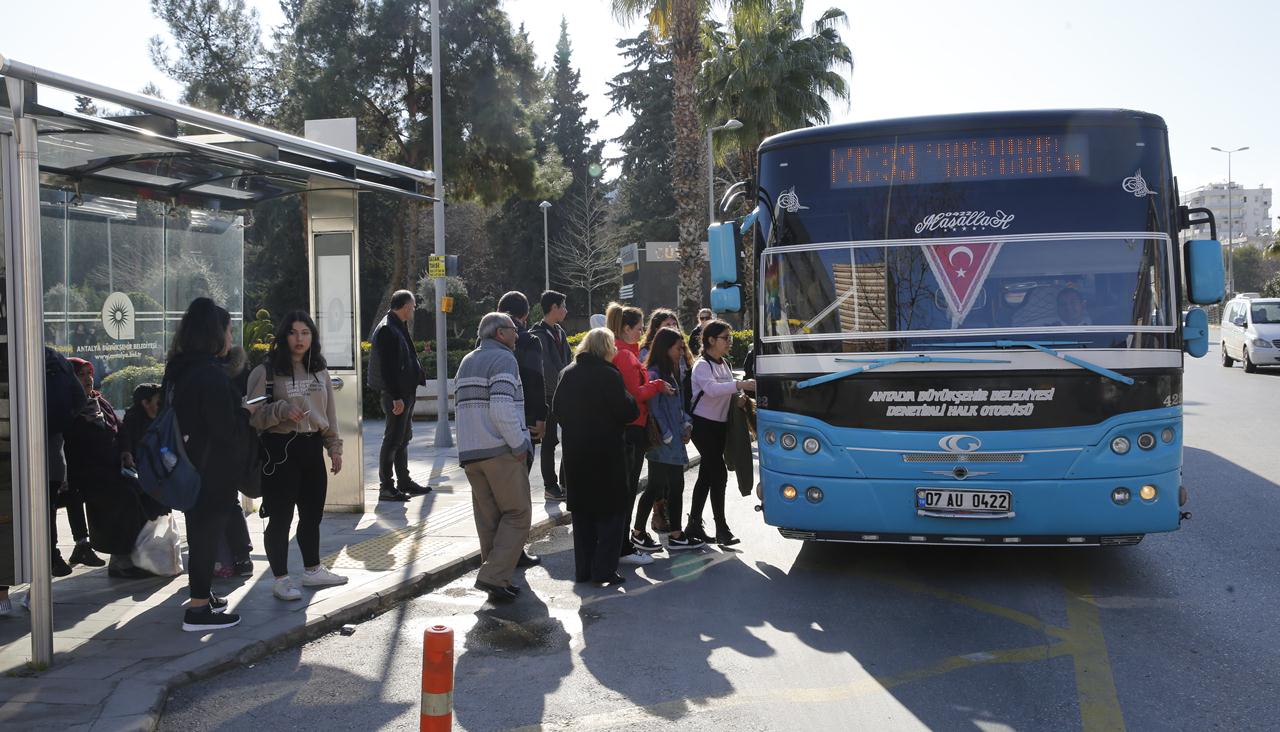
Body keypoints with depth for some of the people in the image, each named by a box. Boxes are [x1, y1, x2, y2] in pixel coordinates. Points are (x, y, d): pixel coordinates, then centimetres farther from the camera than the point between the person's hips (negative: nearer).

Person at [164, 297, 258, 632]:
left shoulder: (181, 369, 7)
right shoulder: (210, 375, -22)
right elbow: (227, 431, -21)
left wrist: (236, 408, 13)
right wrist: (245, 412, -3)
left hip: (190, 466, 9)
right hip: (213, 471, -9)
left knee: (200, 530, 20)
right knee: (207, 532, -1)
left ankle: (203, 595, 33)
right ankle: (199, 609, 6)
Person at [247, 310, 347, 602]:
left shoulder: (320, 371, 12)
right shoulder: (266, 371, -7)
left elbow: (330, 413, 17)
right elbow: (253, 415, -10)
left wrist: (334, 446, 13)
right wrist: (282, 410, -24)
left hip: (312, 446, 6)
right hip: (280, 448, -6)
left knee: (312, 513, 15)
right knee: (280, 515, -2)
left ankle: (312, 570, 29)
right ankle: (281, 579, 7)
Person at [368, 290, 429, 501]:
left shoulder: (399, 327, 16)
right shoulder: (386, 329, -16)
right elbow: (387, 367, -22)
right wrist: (396, 397, -24)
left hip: (406, 392, 10)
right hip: (396, 394, -10)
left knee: (403, 438, 16)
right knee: (393, 439, -5)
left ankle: (404, 482, 25)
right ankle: (386, 487, 1)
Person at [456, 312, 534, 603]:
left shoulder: (467, 362, 20)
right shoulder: (504, 359, -8)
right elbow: (502, 408, -20)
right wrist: (519, 445, -11)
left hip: (469, 452, 8)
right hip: (500, 450, -8)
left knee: (489, 518, 11)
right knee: (517, 514, -2)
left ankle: (496, 580, 13)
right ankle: (494, 577, -10)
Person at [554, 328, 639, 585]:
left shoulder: (568, 374, 4)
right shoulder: (609, 374, -14)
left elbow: (557, 408, 10)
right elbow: (627, 411, -15)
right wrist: (632, 402, 6)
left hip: (575, 451, 6)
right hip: (607, 450, -6)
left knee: (582, 510, 13)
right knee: (612, 508, 4)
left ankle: (583, 569, 16)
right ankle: (604, 569, 0)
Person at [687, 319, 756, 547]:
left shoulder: (725, 363, 12)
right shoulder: (702, 365, -15)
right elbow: (711, 389, -33)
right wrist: (739, 385, -43)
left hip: (720, 425, 9)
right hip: (703, 424, -9)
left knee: (706, 475, 12)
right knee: (719, 474, -11)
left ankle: (694, 524, 20)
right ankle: (722, 530, -6)